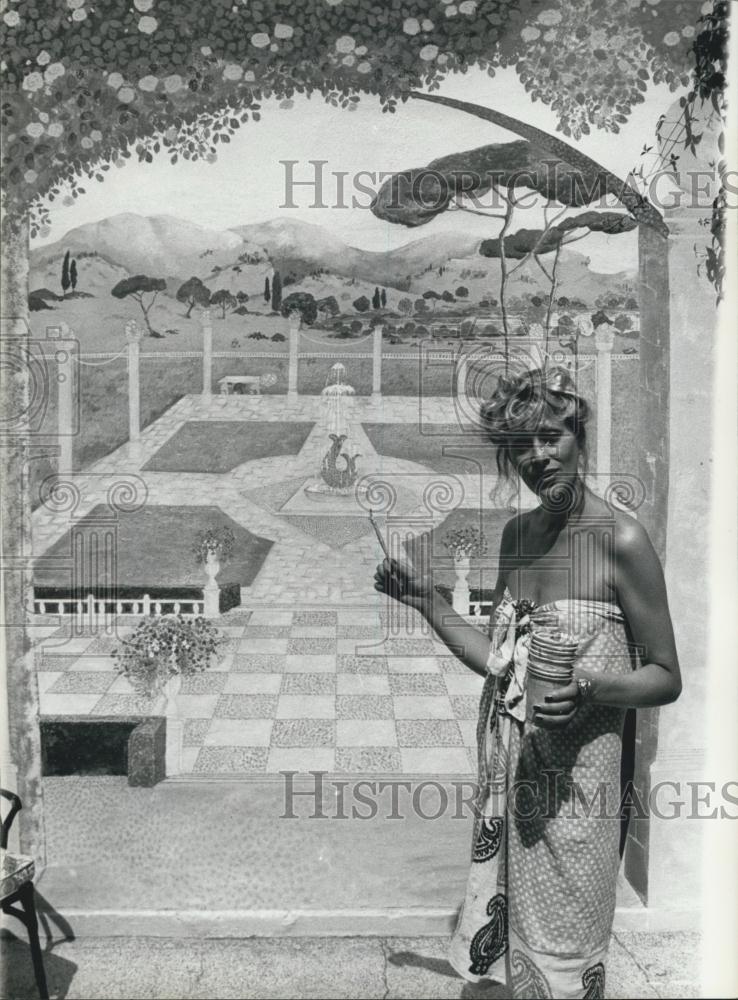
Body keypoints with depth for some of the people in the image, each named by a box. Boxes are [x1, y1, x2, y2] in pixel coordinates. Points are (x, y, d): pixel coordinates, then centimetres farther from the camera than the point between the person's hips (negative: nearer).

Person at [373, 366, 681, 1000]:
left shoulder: (620, 539, -13)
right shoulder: (518, 533, 6)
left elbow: (666, 678, -7)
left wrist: (590, 690, -24)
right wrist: (428, 602, 5)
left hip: (575, 777, -6)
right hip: (508, 769, 6)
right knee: (515, 943, 19)